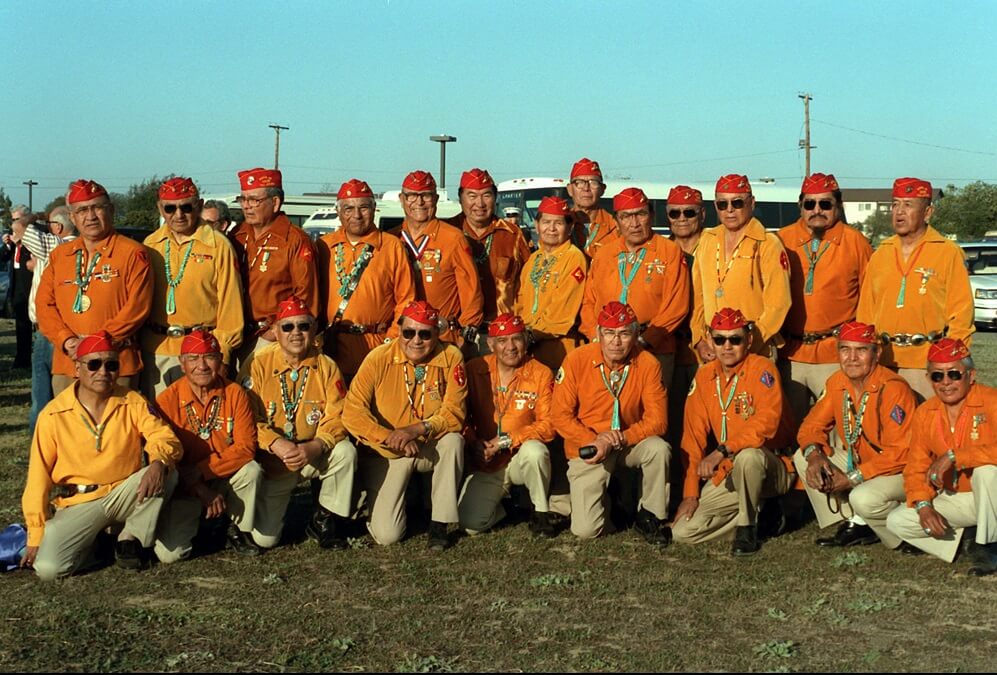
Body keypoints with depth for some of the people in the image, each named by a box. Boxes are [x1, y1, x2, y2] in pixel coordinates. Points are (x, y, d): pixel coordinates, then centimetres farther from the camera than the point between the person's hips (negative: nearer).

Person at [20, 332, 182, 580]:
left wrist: (159, 461, -38)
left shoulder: (133, 403, -2)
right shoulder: (53, 415, -6)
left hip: (124, 496, 1)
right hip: (78, 504, -1)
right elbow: (38, 477, -2)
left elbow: (166, 438, -13)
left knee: (167, 473, -28)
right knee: (48, 568, -24)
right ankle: (94, 541, 9)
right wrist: (36, 536, -3)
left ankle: (131, 538, -5)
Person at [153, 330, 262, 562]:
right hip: (183, 489, -1)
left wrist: (199, 472, -23)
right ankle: (192, 522, 18)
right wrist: (200, 489, -20)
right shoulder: (167, 401, -12)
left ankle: (240, 531, -3)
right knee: (169, 554, -18)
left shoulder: (235, 394, -8)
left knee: (252, 470, -30)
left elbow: (246, 448, -15)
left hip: (226, 482, 1)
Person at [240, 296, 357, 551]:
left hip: (314, 455, 1)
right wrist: (277, 445, -29)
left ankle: (325, 520, -8)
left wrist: (315, 447, -29)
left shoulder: (326, 367, -4)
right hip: (271, 460, -1)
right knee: (264, 539, -8)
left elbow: (336, 418, -10)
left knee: (346, 451, -31)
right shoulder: (258, 364, -8)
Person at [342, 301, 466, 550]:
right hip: (387, 454, -1)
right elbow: (353, 412, -17)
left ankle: (439, 524, -18)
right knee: (386, 535, -15)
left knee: (454, 440, -33)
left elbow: (454, 413, -13)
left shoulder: (451, 358, -10)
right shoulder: (379, 358, -13)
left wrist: (416, 430, -30)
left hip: (431, 450, 2)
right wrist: (390, 438, -29)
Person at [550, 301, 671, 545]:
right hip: (588, 450, -1)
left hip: (630, 444, 1)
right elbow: (560, 415, -10)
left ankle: (651, 517, -8)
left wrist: (620, 439, -26)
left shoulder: (648, 364, -11)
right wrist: (594, 441, -22)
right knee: (585, 530, -13)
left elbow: (656, 420, -12)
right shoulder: (577, 360, -12)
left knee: (659, 449, -33)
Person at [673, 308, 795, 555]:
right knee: (682, 531, -8)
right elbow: (693, 437, 4)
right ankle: (759, 510, 11)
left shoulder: (762, 369, -13)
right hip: (728, 473, 6)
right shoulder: (704, 376, 4)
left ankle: (748, 527, -14)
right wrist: (690, 493, -1)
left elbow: (766, 424, -26)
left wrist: (722, 451, -35)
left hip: (773, 469, -5)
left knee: (747, 456, -40)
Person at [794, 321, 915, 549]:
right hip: (858, 462, 8)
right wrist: (814, 456, -20)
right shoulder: (836, 383, -3)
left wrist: (852, 478, -26)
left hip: (898, 470, -8)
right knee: (802, 458, -5)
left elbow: (899, 453, -26)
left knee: (864, 498, -35)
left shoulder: (893, 389, -25)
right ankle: (855, 525, 0)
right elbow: (813, 425, 3)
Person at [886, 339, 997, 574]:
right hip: (954, 500, 5)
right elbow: (916, 468, 1)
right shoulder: (924, 413, -1)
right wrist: (923, 506, -16)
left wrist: (953, 456, -33)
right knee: (897, 522, -8)